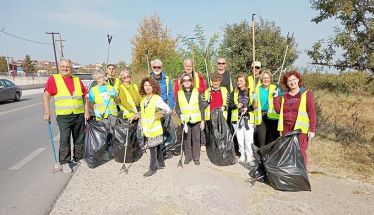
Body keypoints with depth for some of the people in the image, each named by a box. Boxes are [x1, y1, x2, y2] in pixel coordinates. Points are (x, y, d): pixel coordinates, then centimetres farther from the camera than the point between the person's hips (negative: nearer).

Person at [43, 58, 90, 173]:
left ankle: (78, 158, 29)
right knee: (64, 140, -1)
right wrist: (47, 112, -11)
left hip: (79, 115, 4)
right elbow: (46, 95, -4)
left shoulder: (77, 80, 11)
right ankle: (65, 163, 12)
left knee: (79, 138, 12)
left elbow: (85, 96, 13)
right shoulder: (53, 79, 1)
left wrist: (86, 111, 7)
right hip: (63, 116, -3)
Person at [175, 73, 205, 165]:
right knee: (186, 139, 6)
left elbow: (201, 107, 3)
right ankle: (187, 157, 22)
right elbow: (177, 108, 7)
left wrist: (202, 120, -1)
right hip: (185, 121, 1)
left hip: (196, 120, -1)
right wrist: (181, 115, -13)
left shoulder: (196, 92, 2)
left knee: (196, 139, 4)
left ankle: (196, 158, 17)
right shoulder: (179, 93, 5)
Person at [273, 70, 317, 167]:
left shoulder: (306, 94, 0)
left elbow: (312, 112, -4)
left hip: (300, 129, -4)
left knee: (300, 152, -8)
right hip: (286, 128, 4)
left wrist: (312, 129, -10)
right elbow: (278, 110, 9)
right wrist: (276, 97, 0)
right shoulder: (284, 96, 14)